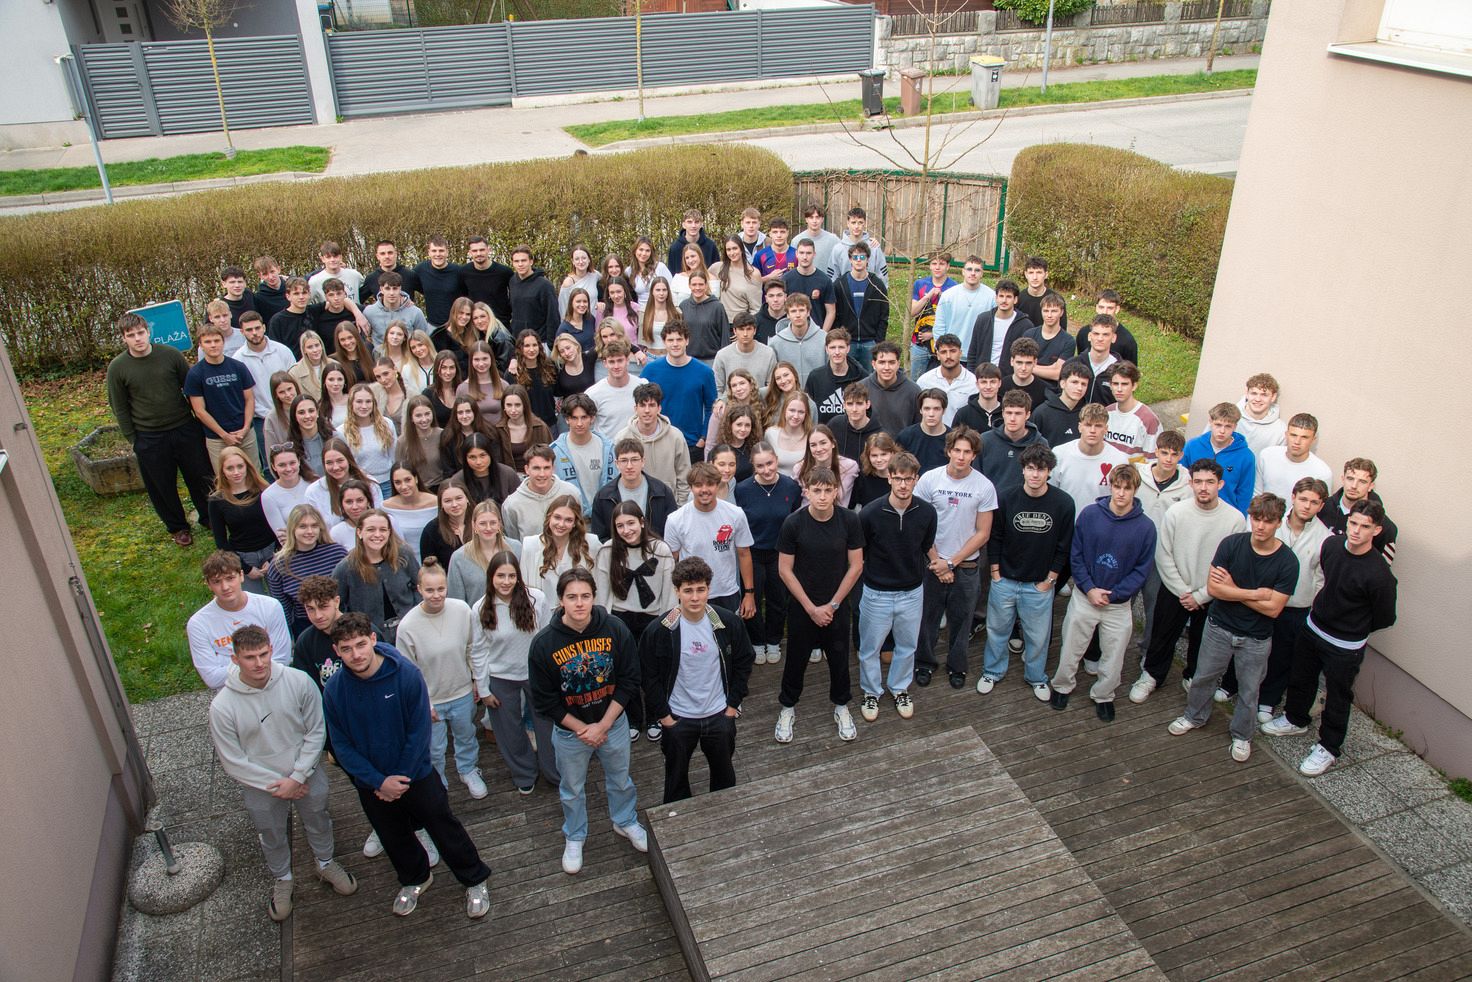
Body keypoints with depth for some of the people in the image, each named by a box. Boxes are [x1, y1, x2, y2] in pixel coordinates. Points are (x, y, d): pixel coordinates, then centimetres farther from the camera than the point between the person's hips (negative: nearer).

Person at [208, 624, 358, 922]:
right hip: (261, 786, -1)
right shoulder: (222, 706, -24)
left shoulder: (298, 682, -23)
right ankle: (282, 880, 53)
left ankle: (326, 864, 54)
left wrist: (296, 777, -17)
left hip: (307, 774, 1)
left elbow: (316, 732, -12)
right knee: (272, 837, 24)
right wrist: (277, 784, -15)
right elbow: (233, 763, -16)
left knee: (318, 823, 25)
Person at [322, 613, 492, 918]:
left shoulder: (407, 675, -24)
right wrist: (379, 782, -17)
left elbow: (419, 733, -17)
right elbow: (342, 747, -10)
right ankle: (415, 879, 51)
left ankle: (475, 881, 34)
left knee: (445, 830, 11)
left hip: (418, 775, -3)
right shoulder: (334, 690, -16)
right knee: (394, 838, 23)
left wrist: (400, 781, -15)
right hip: (372, 785, 3)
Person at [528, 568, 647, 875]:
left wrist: (602, 726, -14)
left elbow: (629, 680, -11)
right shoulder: (544, 643, -22)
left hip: (613, 723, 1)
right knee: (572, 789, 20)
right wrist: (581, 730, -14)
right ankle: (574, 837, 47)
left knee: (620, 779, 23)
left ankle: (626, 821, 52)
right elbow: (544, 700, -13)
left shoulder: (615, 629, -19)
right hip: (569, 731, -1)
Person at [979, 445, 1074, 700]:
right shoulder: (1006, 499, -10)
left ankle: (1036, 677, 36)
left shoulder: (1063, 503, -12)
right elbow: (994, 538, -1)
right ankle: (993, 671, 37)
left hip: (1040, 585, 0)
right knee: (997, 630, 15)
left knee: (1038, 635, 12)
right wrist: (995, 574, -1)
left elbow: (1064, 546, -3)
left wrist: (1049, 580, -3)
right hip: (1004, 581, 1)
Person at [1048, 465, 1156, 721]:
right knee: (1071, 649, 13)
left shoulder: (1145, 527, -10)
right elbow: (1075, 555, -4)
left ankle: (1103, 695, 36)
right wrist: (1089, 589, -12)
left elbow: (1142, 570, -4)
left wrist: (1112, 594, -11)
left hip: (1119, 604, 0)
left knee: (1113, 656, 13)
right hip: (1084, 597, 0)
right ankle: (1062, 686, 37)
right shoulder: (1089, 515, -10)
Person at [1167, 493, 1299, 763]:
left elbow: (1273, 608, -19)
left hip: (1256, 639, -1)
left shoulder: (1287, 561, -18)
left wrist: (1233, 590, -17)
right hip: (1219, 628, 1)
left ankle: (1242, 736, 38)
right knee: (1204, 677, 19)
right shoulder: (1232, 544, -15)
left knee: (1248, 691, 16)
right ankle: (1195, 716, 44)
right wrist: (1255, 594, -20)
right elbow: (1213, 588, -18)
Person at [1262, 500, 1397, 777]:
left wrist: (1355, 629, 1)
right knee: (1300, 679, 26)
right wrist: (1324, 613, 10)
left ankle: (1328, 748, 33)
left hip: (1345, 647, -6)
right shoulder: (1331, 544, -12)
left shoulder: (1379, 574, -29)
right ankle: (1295, 719, 51)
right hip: (1312, 627, 6)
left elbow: (1385, 618, -13)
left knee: (1337, 699, 13)